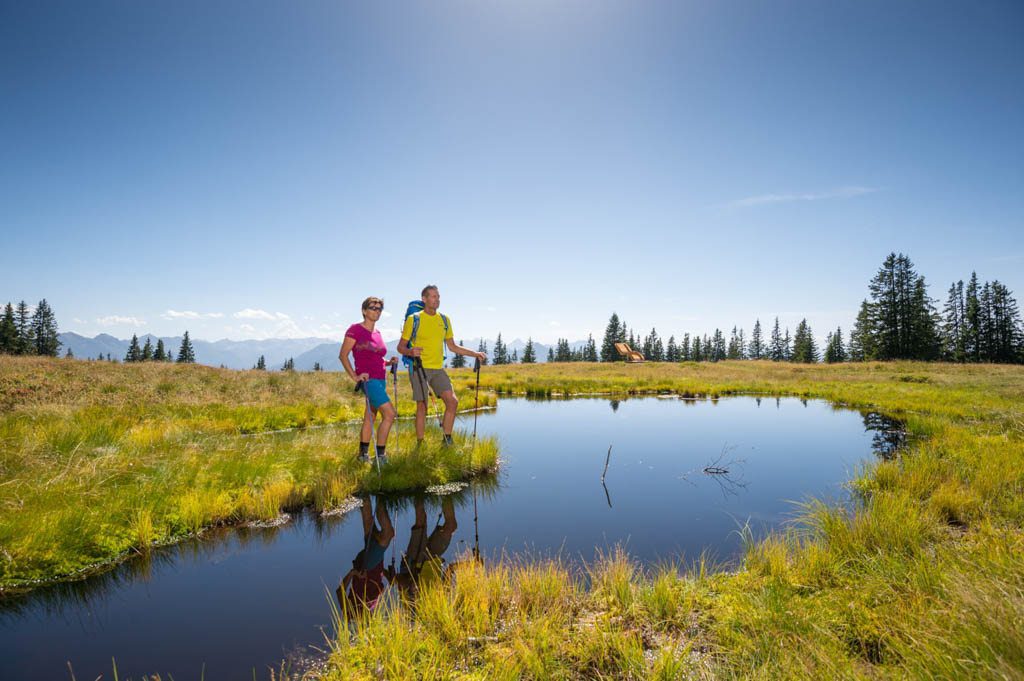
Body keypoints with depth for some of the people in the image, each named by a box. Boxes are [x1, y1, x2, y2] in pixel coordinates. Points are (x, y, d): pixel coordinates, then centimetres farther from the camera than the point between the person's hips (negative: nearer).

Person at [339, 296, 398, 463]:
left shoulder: (377, 333, 14)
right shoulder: (355, 330, -8)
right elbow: (343, 355, -9)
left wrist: (389, 362, 5)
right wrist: (355, 376, -15)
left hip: (380, 379, 8)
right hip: (368, 379, -8)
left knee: (370, 417, 13)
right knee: (390, 414, -16)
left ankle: (363, 454, 24)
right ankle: (380, 455, -7)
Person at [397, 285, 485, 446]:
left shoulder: (444, 320, 12)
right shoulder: (413, 319, -2)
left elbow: (452, 346, 18)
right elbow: (401, 346, 0)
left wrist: (475, 354, 9)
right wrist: (410, 352, -23)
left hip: (438, 369, 5)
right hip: (420, 368, -4)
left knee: (452, 401, -7)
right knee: (422, 406, -3)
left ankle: (446, 440, 6)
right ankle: (420, 445, 10)